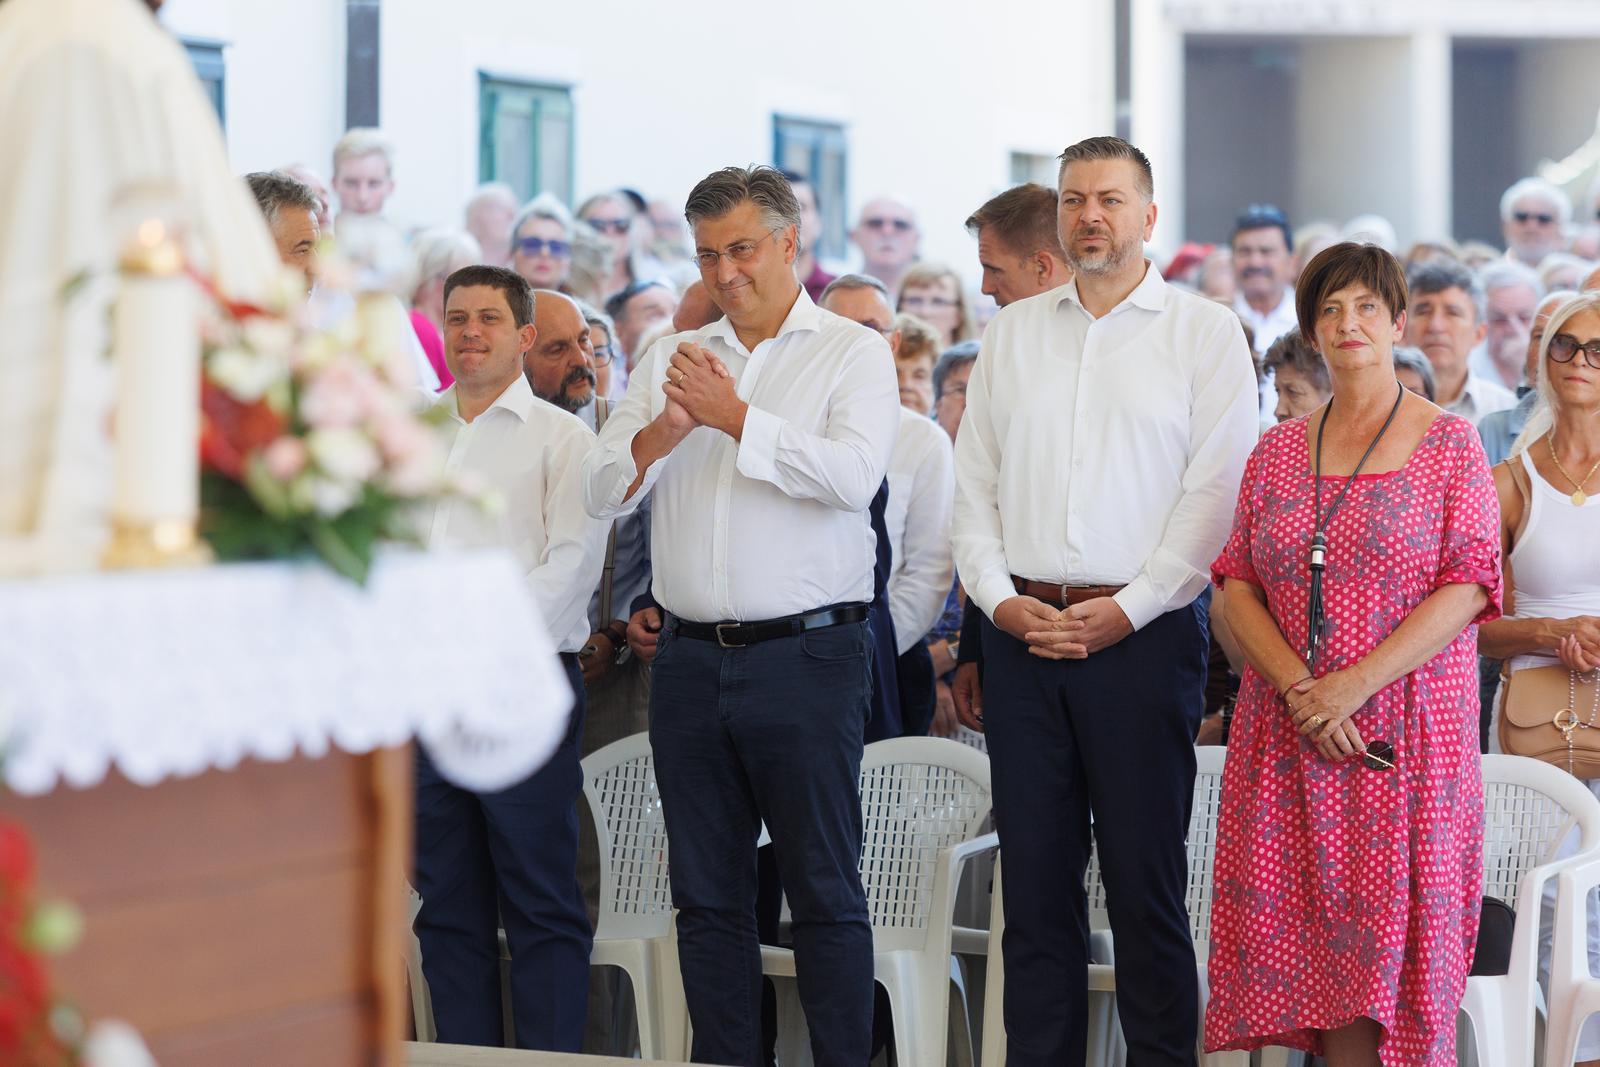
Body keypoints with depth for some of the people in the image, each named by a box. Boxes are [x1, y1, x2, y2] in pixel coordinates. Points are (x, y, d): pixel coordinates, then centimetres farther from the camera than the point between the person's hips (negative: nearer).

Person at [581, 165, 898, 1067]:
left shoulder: (852, 352, 2)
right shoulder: (672, 361, 15)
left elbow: (854, 473, -15)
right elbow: (602, 491, 8)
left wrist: (735, 417, -15)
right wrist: (664, 429, -10)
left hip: (806, 654, -5)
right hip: (691, 656, 5)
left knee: (825, 889, -2)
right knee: (708, 892, 8)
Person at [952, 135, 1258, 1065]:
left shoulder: (1205, 332, 2)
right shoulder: (1014, 332, 15)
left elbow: (1217, 491, -6)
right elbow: (975, 482, 14)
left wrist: (1126, 610, -12)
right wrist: (999, 597, -1)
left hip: (1143, 634, -4)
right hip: (1023, 632, 4)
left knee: (1146, 877, -2)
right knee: (1035, 875, 5)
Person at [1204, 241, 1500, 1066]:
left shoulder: (1450, 443, 2)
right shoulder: (1278, 451, 12)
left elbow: (1468, 588, -6)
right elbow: (1237, 582, 7)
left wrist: (1356, 683, -15)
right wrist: (1297, 686, -11)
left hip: (1405, 727, -3)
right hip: (1290, 733, 3)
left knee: (1394, 930, -5)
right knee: (1316, 944, -1)